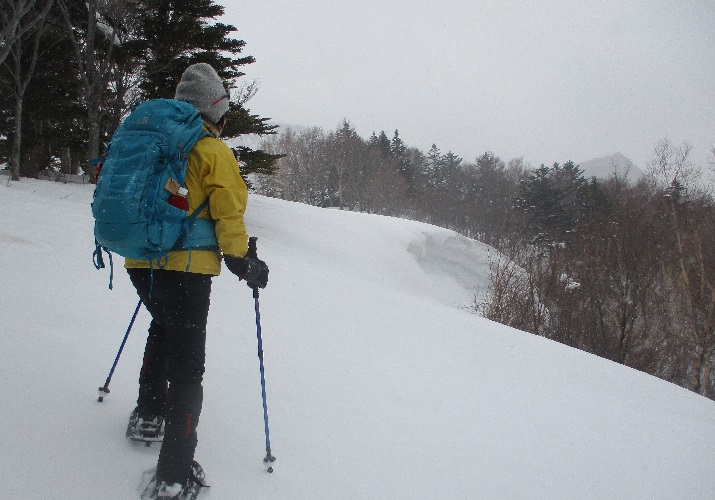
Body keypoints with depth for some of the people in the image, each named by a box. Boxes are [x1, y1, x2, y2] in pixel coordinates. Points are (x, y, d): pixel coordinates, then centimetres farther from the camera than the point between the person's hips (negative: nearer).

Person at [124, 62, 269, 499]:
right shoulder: (213, 151, -8)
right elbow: (227, 210, -13)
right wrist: (240, 259, -2)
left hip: (141, 262, 7)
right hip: (185, 267, -7)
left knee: (164, 328, 33)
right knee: (186, 365, -2)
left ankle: (147, 415, 42)